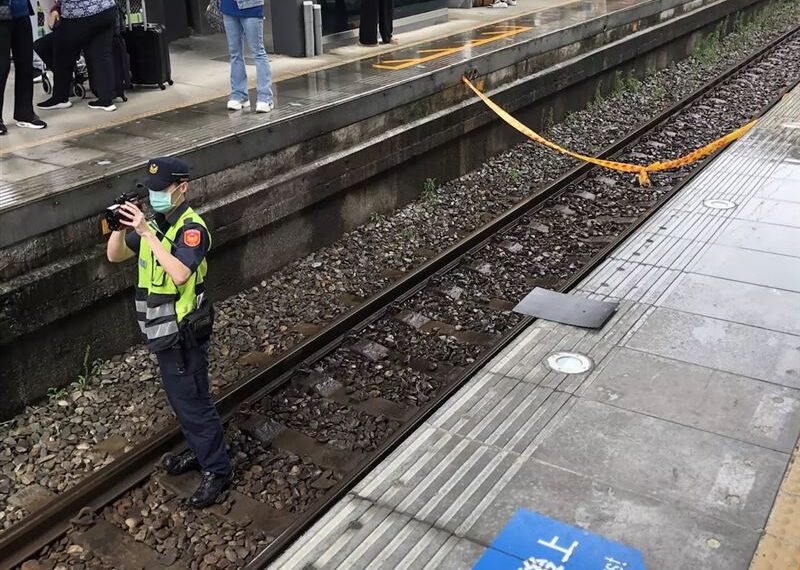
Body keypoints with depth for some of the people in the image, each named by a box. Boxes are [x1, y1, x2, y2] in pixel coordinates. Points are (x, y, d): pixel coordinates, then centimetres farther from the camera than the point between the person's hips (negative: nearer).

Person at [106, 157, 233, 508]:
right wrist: (120, 226, -12)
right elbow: (114, 256, 7)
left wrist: (147, 233, -35)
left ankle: (218, 471, 14)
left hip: (184, 333, -9)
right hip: (163, 331, 9)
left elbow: (179, 273, -35)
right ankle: (200, 452, 39)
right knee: (179, 398, 21)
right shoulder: (154, 224, 6)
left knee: (193, 402, 1)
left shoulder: (192, 228, -20)